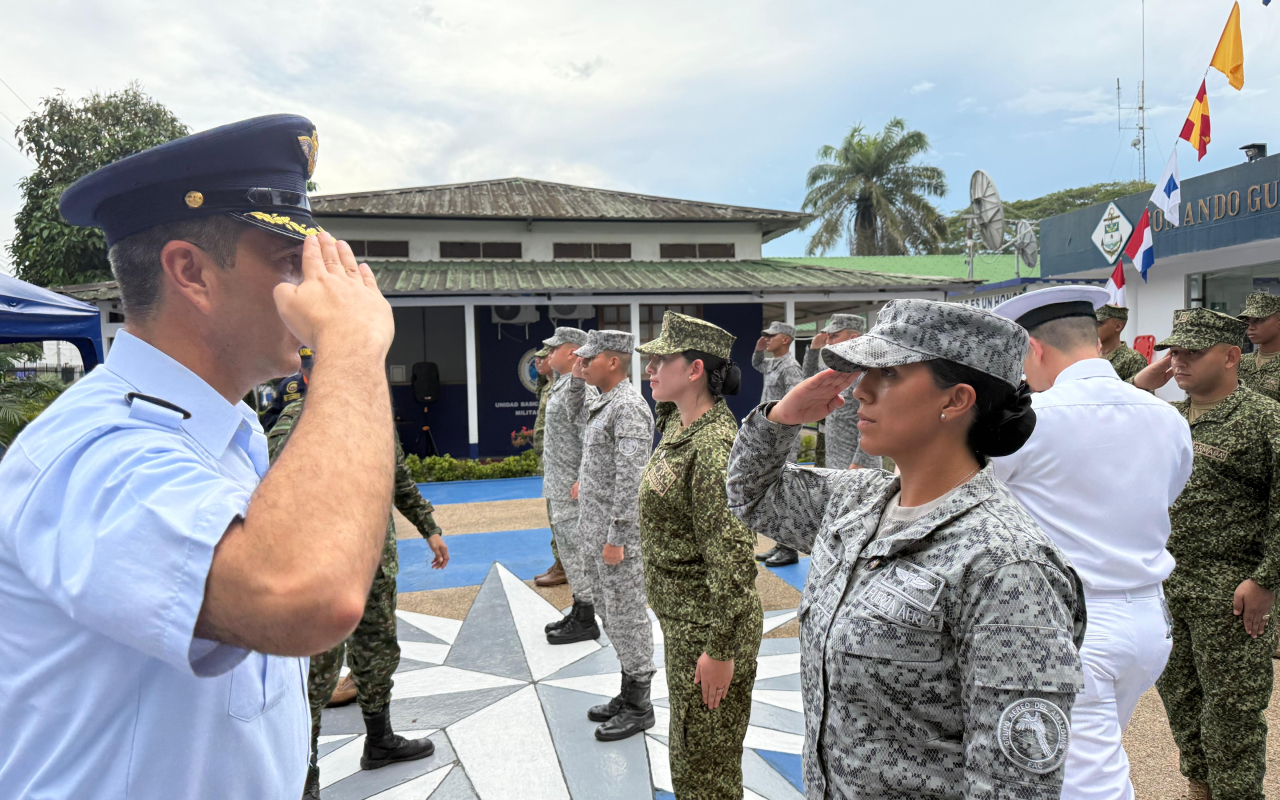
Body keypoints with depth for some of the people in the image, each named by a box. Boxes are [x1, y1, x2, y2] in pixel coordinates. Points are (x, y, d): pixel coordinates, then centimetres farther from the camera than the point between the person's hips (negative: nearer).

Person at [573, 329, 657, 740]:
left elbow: (630, 478, -23)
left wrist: (615, 537, -23)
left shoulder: (628, 407, -18)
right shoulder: (602, 404, 13)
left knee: (626, 617, 1)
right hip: (595, 531, 10)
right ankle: (628, 694, 31)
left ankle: (638, 707, 15)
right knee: (611, 614, 18)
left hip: (617, 533, -10)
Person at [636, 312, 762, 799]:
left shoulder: (715, 444, -24)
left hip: (708, 625, -10)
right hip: (681, 615, 10)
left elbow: (732, 554, -25)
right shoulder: (678, 426, 7)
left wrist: (720, 648, -22)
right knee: (689, 757, 25)